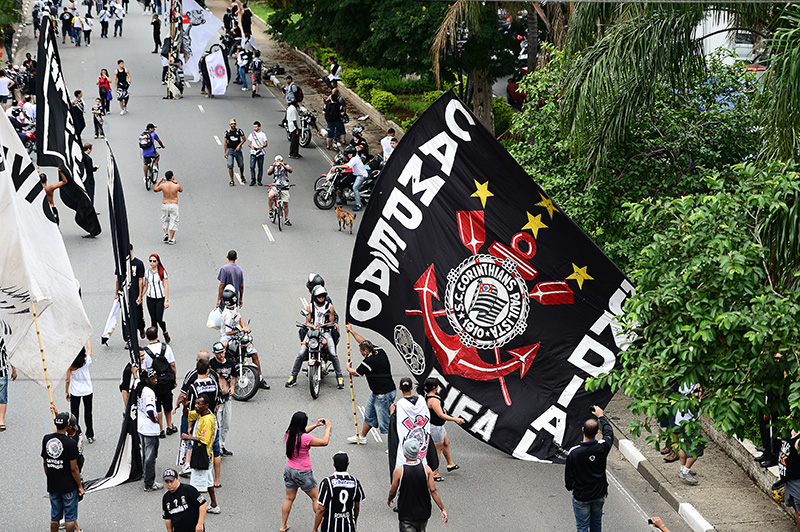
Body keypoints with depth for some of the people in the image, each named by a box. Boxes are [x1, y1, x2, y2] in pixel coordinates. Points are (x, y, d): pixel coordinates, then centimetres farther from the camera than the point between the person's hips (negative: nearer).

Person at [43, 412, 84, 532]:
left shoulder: (46, 439, -3)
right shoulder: (70, 443, -19)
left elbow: (45, 464, 7)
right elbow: (74, 469, -16)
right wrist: (80, 486, -5)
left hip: (52, 485, 5)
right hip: (69, 486, -5)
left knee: (54, 517, 14)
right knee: (70, 517, 6)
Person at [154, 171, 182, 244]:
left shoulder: (163, 185, -10)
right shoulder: (176, 186, -13)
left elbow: (155, 189, 10)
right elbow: (181, 190, 11)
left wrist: (159, 181, 18)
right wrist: (177, 183, 16)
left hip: (165, 204, 2)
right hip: (174, 205, -1)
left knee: (165, 221, 22)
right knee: (173, 222, 8)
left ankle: (166, 233, 1)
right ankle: (171, 239, 6)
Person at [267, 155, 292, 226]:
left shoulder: (285, 166, 6)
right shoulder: (273, 167, 7)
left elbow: (290, 170, -13)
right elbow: (268, 172, -10)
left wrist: (283, 165, -24)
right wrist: (273, 166, -22)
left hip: (284, 187, 0)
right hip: (275, 186, 0)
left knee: (285, 204, 3)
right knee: (270, 196, -30)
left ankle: (286, 219, 16)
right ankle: (271, 210, -7)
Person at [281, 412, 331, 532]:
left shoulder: (289, 434, -4)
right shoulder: (305, 438, -25)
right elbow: (324, 442, -19)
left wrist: (316, 425, 18)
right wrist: (328, 428, -4)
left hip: (289, 469, 6)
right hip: (303, 473, -6)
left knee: (289, 498, 18)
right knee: (316, 498, 10)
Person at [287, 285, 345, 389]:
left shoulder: (330, 307, 5)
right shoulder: (310, 306, 7)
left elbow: (331, 322, 5)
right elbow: (307, 321, 5)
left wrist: (322, 325, -14)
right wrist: (313, 326, -18)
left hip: (325, 331, -1)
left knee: (333, 354, -20)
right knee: (301, 354, -14)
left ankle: (339, 377, -10)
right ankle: (293, 377, -4)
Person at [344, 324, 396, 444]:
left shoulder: (368, 362, -22)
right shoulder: (380, 351, 1)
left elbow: (355, 373, -2)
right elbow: (364, 341, 18)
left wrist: (348, 367, 19)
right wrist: (351, 331, 26)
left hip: (384, 395, -10)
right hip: (376, 393, 10)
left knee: (386, 421, -5)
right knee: (369, 415, 24)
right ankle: (362, 437, 41)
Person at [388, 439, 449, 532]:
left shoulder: (399, 471, -16)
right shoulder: (426, 469, -10)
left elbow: (392, 492, -4)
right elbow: (433, 491, -9)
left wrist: (389, 500, 19)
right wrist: (443, 509, -1)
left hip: (406, 515, -3)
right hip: (423, 513, 4)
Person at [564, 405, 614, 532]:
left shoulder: (574, 452, -24)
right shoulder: (602, 447, -19)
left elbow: (569, 475, -11)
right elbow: (609, 432, 5)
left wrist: (569, 487, 11)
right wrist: (601, 416, 19)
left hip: (581, 496, -3)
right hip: (599, 494, 3)